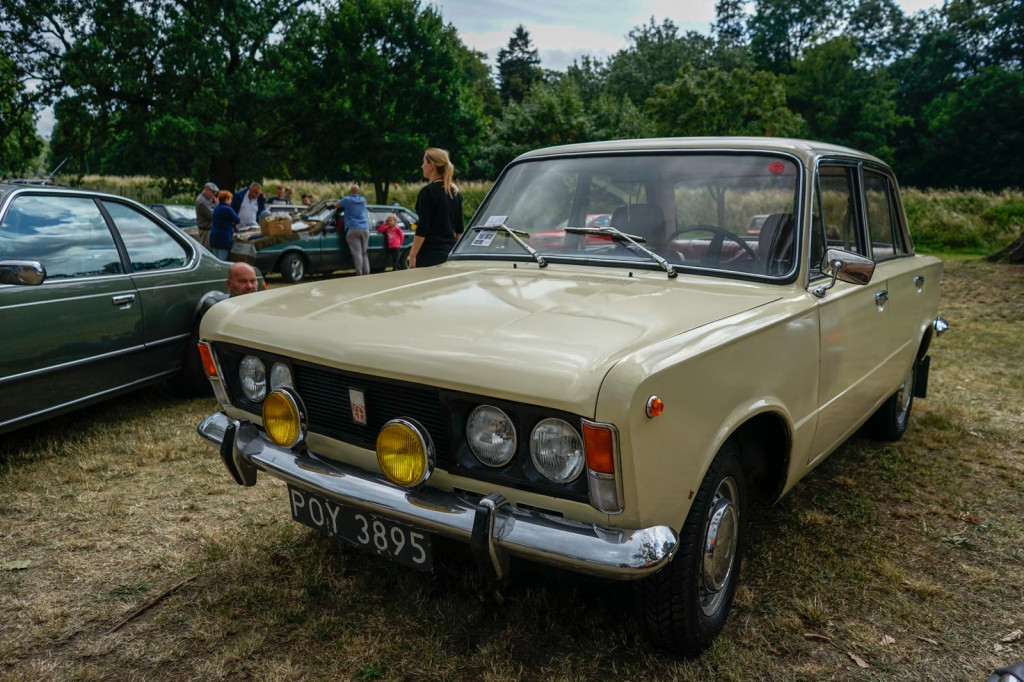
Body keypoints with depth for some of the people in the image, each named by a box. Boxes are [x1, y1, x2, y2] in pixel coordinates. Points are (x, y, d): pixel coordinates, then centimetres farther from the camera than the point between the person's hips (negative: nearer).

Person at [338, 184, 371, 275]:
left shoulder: (346, 200, -3)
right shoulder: (363, 200, 12)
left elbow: (338, 205, 10)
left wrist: (340, 200, 31)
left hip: (353, 230, -4)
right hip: (365, 229, 4)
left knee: (357, 253, -7)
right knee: (364, 253, 12)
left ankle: (359, 274, -12)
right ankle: (367, 273, 7)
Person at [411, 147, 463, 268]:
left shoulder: (427, 191, -11)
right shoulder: (455, 192, 10)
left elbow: (422, 228, -15)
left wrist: (412, 255, -12)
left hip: (431, 254, -7)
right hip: (450, 252, 7)